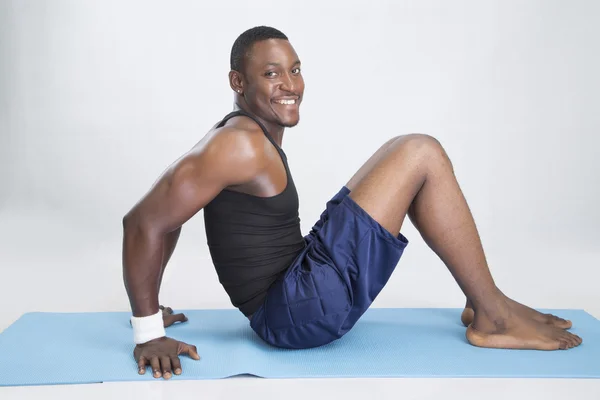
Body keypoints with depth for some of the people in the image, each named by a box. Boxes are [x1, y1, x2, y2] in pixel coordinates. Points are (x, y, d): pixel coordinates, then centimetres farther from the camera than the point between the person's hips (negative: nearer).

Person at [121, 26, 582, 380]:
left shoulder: (251, 136, 11)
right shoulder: (240, 145, -17)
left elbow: (171, 218, 17)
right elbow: (143, 222, -21)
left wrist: (154, 308, 18)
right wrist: (149, 332, -17)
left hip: (300, 300, 10)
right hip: (296, 312, -10)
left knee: (410, 172, 17)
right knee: (420, 153, -12)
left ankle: (481, 301, 15)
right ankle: (494, 317, -3)